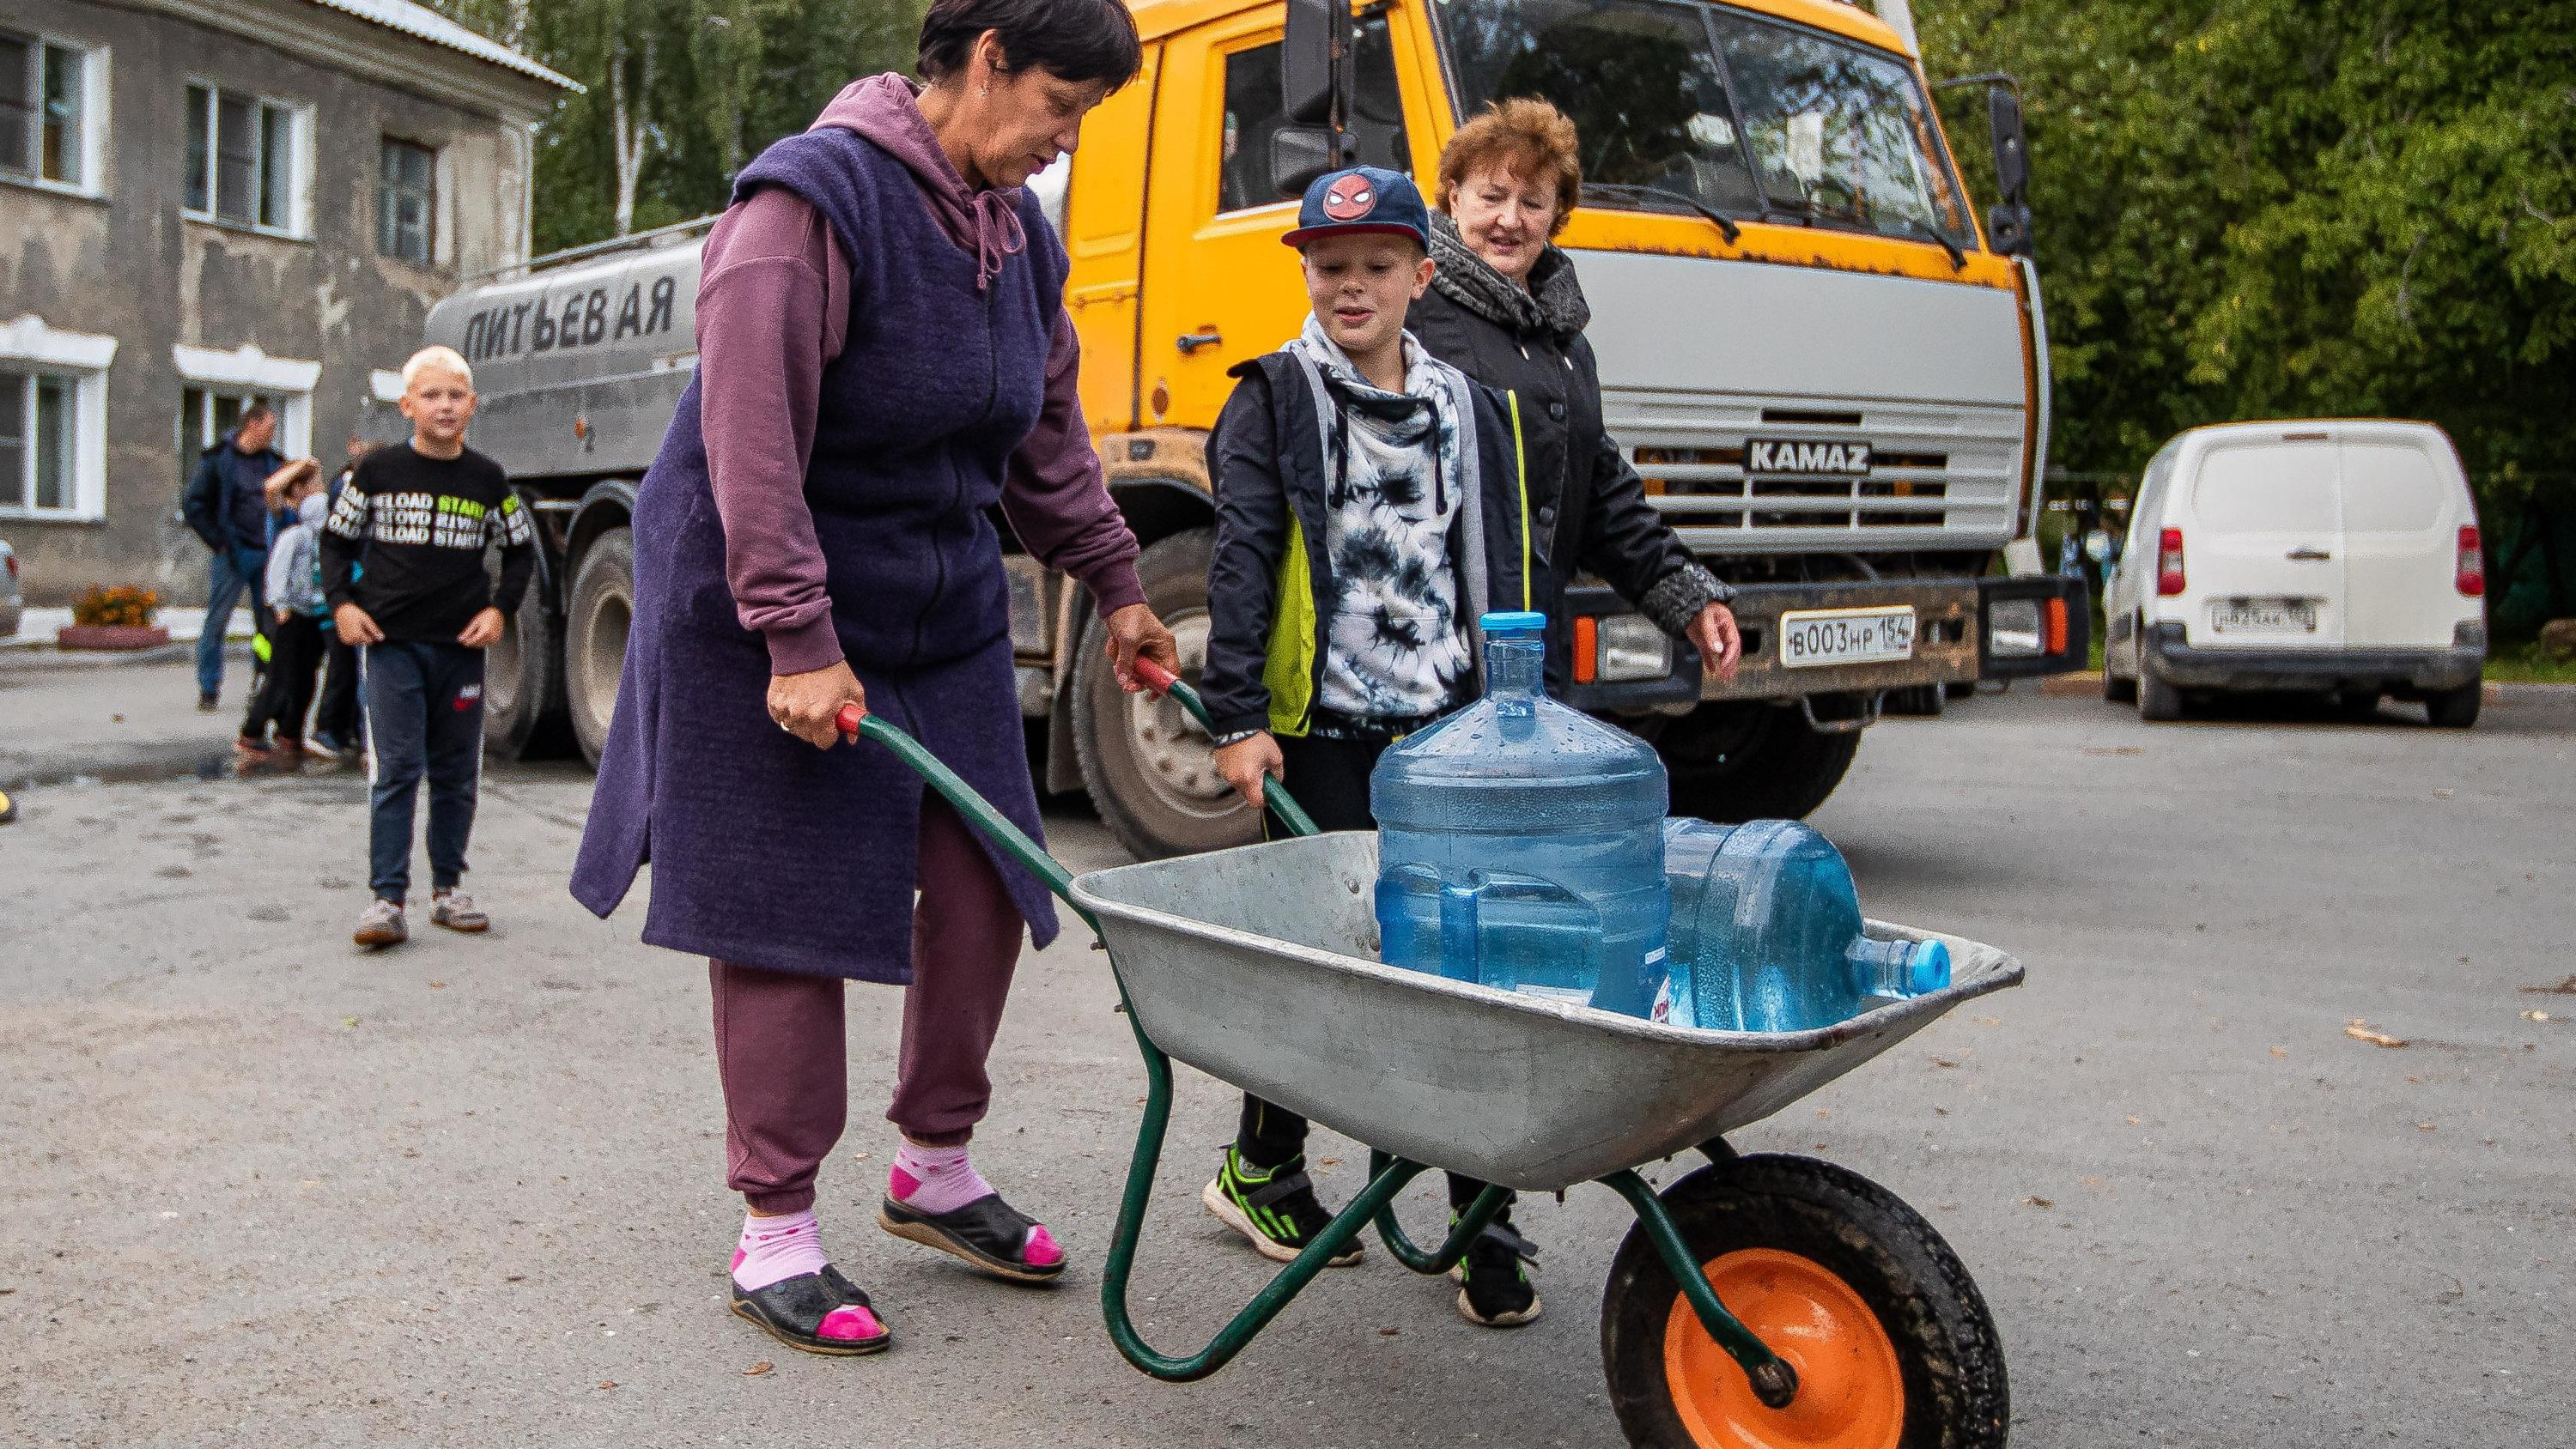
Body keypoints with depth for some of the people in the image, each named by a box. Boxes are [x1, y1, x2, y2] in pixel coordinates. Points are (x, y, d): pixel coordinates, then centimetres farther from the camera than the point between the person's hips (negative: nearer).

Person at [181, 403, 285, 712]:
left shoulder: (273, 462, 11)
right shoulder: (218, 458, -5)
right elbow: (192, 504, -6)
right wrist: (218, 543, -9)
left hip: (267, 555, 5)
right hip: (232, 555, -5)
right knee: (217, 620, -3)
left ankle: (263, 686, 17)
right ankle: (208, 689, 4)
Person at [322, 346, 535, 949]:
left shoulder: (486, 479, 5)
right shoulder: (379, 470, 0)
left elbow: (521, 550, 16)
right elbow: (336, 538, 11)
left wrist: (499, 609, 4)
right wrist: (341, 603, -1)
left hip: (462, 645, 2)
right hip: (390, 641, -2)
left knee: (457, 772, 8)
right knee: (396, 769, -7)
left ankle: (448, 889, 19)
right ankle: (387, 898, -5)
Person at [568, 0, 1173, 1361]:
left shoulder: (1018, 231, 8)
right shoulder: (810, 198, -18)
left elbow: (1046, 435, 18)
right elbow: (752, 437, -23)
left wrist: (1116, 586, 19)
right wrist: (799, 640, -26)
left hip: (944, 612, 8)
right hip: (771, 624, -7)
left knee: (987, 882, 6)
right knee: (788, 913, -2)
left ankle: (935, 1168, 25)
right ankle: (774, 1232, 12)